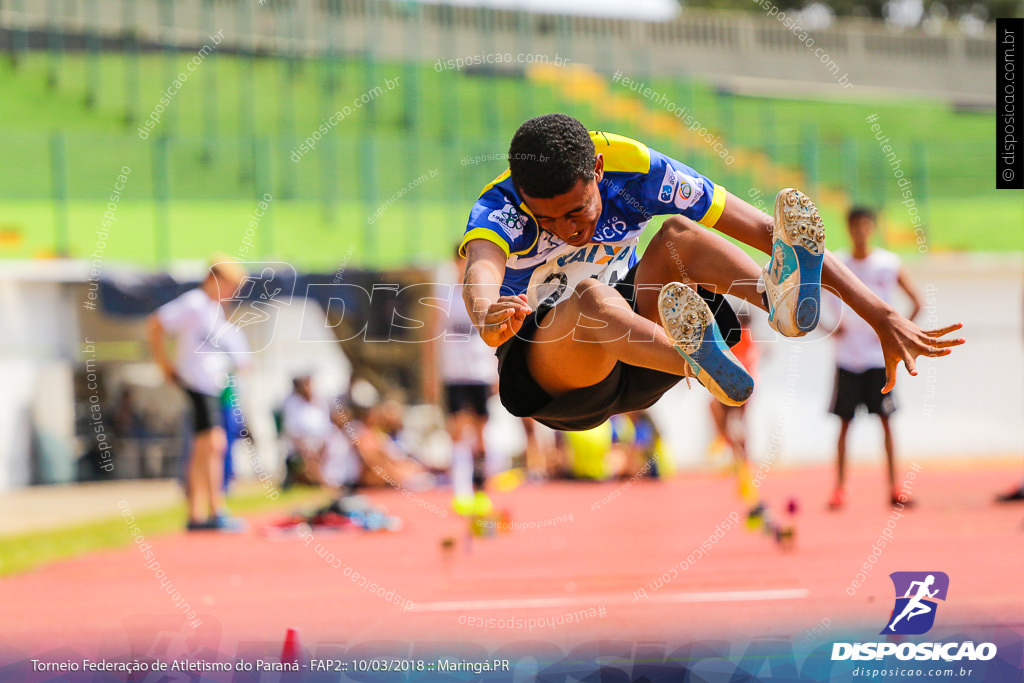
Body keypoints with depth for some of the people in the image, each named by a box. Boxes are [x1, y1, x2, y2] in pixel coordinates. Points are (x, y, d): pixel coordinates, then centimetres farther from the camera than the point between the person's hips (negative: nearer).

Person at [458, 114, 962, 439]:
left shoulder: (633, 169, -16)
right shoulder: (500, 207, -22)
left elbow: (764, 228, -18)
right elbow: (481, 269, -46)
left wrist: (881, 317, -24)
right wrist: (488, 317, -73)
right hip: (545, 369, -3)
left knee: (678, 235, -24)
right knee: (591, 296, -37)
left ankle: (778, 299, -53)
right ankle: (711, 372, -65)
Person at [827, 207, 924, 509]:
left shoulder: (889, 264, 1)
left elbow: (917, 302, 5)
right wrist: (831, 329, -5)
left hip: (879, 356, 0)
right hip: (848, 356, 0)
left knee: (885, 420, -1)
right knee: (844, 422, 1)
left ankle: (894, 488, 3)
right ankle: (839, 488, 6)